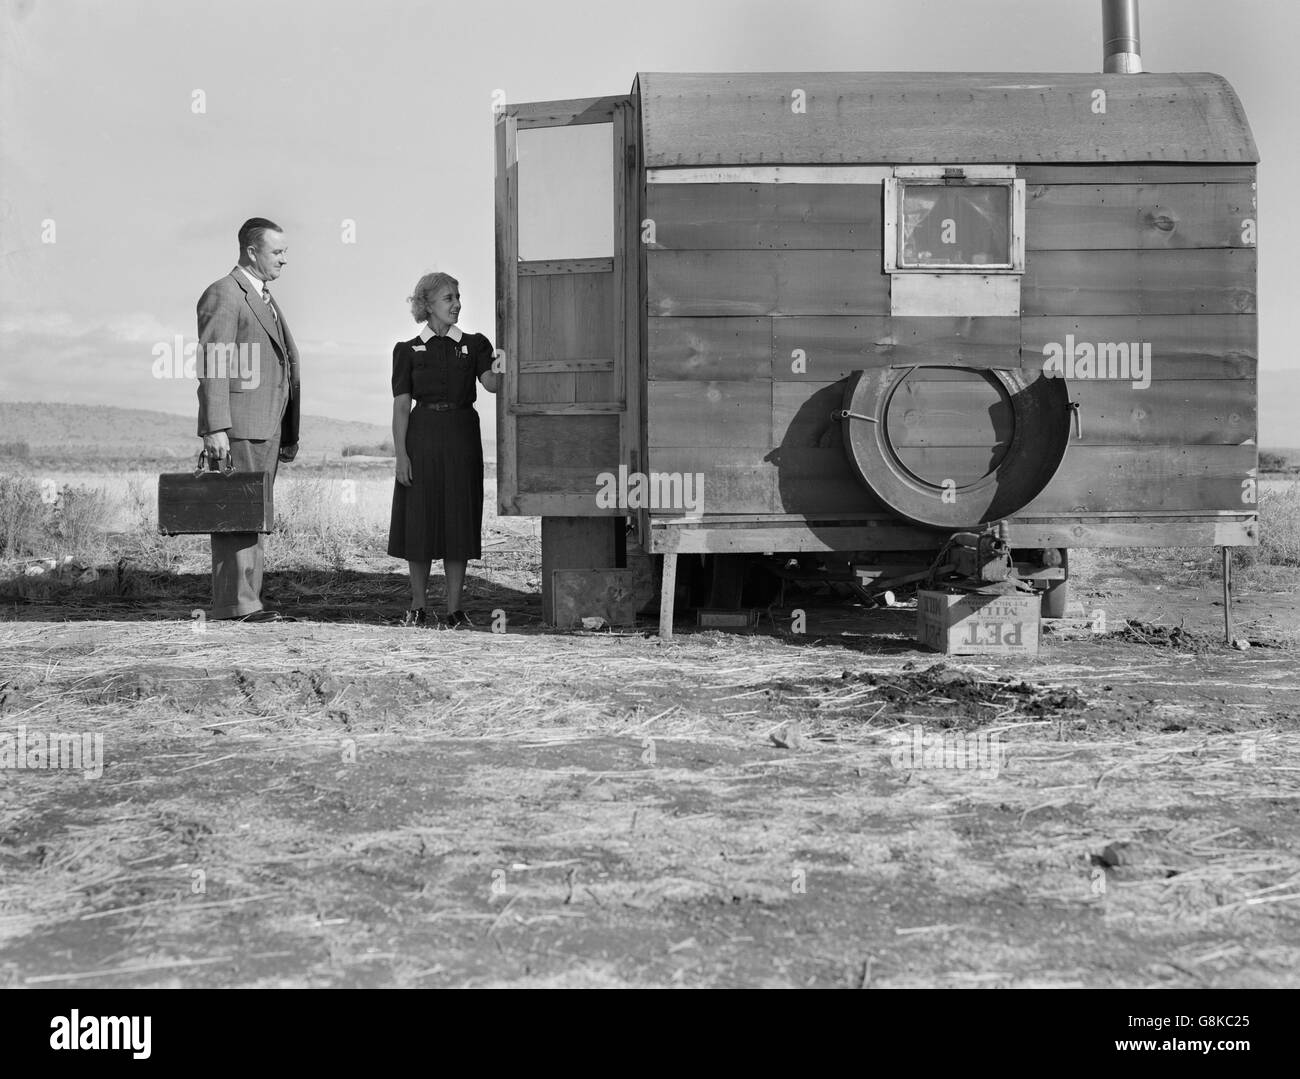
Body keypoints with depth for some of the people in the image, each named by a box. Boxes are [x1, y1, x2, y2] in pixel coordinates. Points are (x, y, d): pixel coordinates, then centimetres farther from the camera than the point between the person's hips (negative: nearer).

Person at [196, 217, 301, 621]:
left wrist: (289, 433, 20)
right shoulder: (223, 295, -7)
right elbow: (212, 365, -14)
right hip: (237, 427, -9)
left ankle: (246, 601, 15)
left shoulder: (266, 299, 22)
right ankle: (233, 604, -8)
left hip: (266, 429, 9)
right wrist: (215, 428, -21)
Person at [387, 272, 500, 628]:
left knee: (459, 522, 0)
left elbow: (492, 383, -9)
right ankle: (418, 608, 13)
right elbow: (401, 406, 1)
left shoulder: (473, 345, 9)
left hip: (462, 441, 1)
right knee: (420, 521, 1)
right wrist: (401, 454, -7)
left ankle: (454, 609, 7)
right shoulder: (408, 351, 6)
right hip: (422, 439, -1)